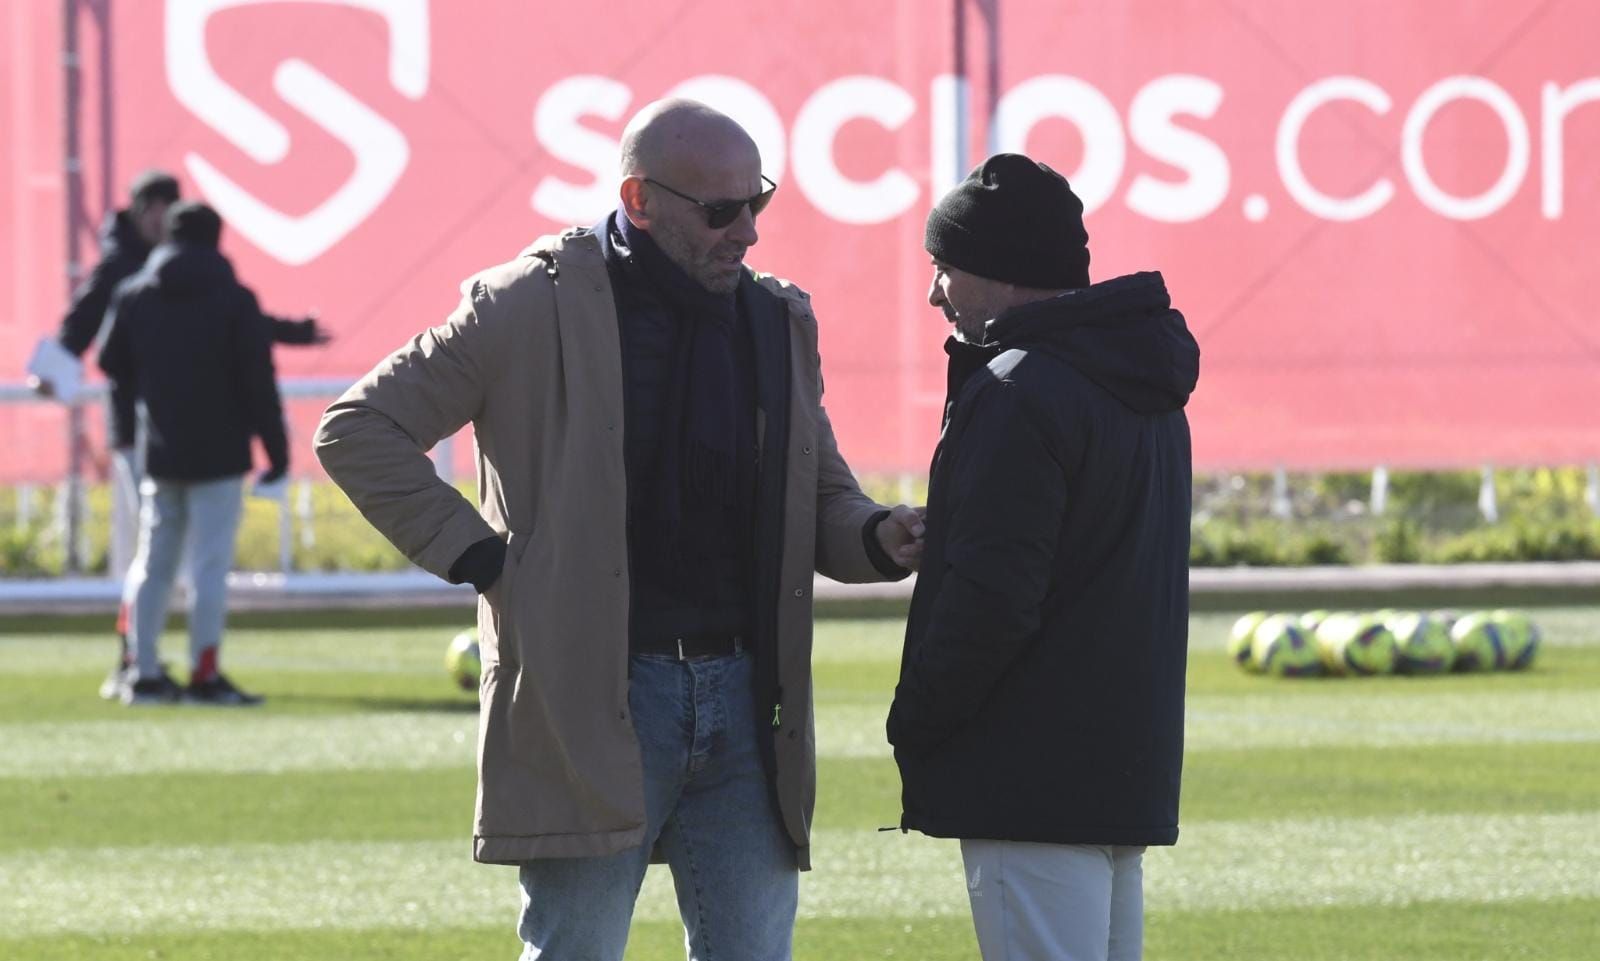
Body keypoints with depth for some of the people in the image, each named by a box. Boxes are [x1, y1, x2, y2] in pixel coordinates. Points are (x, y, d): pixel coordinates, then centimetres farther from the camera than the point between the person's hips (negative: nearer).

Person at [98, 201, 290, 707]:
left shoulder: (133, 296, 6)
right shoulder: (234, 300, -6)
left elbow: (115, 368, 14)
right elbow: (258, 381, -8)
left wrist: (123, 431, 28)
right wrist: (275, 447, -3)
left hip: (159, 454, 5)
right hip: (218, 455, -5)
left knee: (153, 563, 10)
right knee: (210, 565, -4)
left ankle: (144, 674, 9)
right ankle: (205, 675, -8)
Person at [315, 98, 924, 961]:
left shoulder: (778, 322, 13)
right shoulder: (537, 307, -5)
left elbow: (821, 496, 22)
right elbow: (358, 429, -1)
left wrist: (879, 537, -1)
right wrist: (473, 556, -8)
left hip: (746, 697, 5)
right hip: (593, 703, -5)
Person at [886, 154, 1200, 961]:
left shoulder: (1018, 395, -15)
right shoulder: (1144, 393, 16)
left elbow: (990, 599, -20)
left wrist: (915, 721, -8)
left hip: (1032, 782, -10)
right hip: (1123, 763, 10)